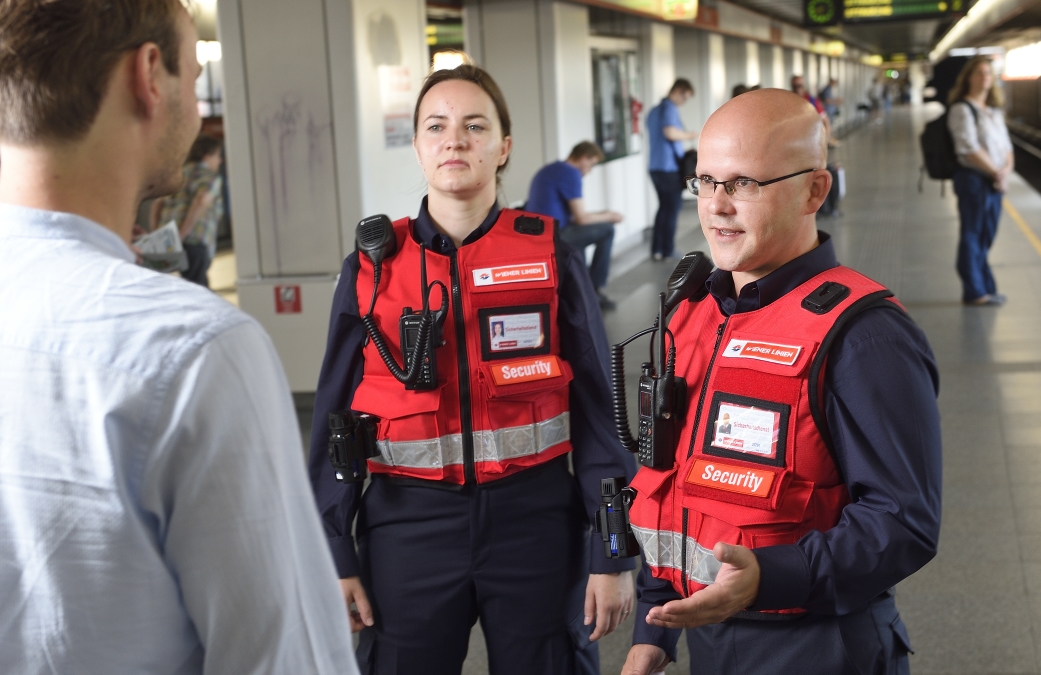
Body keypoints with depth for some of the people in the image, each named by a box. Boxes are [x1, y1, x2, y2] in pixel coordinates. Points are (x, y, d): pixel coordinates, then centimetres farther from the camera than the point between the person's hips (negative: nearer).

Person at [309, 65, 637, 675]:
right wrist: (334, 556, 3)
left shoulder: (551, 257, -2)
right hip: (408, 527, 1)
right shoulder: (371, 269, 1)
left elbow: (597, 411, -1)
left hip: (535, 521, -1)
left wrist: (612, 554, -3)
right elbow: (336, 420, 6)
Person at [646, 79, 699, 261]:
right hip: (670, 167, -8)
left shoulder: (654, 110, 17)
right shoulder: (670, 108, -11)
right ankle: (668, 251, 6)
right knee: (673, 208, 2)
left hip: (655, 166, 8)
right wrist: (688, 135, -11)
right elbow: (670, 132, -27)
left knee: (664, 206, 14)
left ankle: (657, 249, 11)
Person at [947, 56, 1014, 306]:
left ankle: (986, 288, 18)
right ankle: (975, 291, 3)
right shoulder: (962, 109, -8)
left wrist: (1007, 169, -5)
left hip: (995, 180, 8)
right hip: (973, 178, -7)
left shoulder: (995, 111, 17)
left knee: (986, 236, 11)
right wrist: (996, 172, -12)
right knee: (972, 235, -2)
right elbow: (969, 149, -15)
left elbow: (1006, 145, 15)